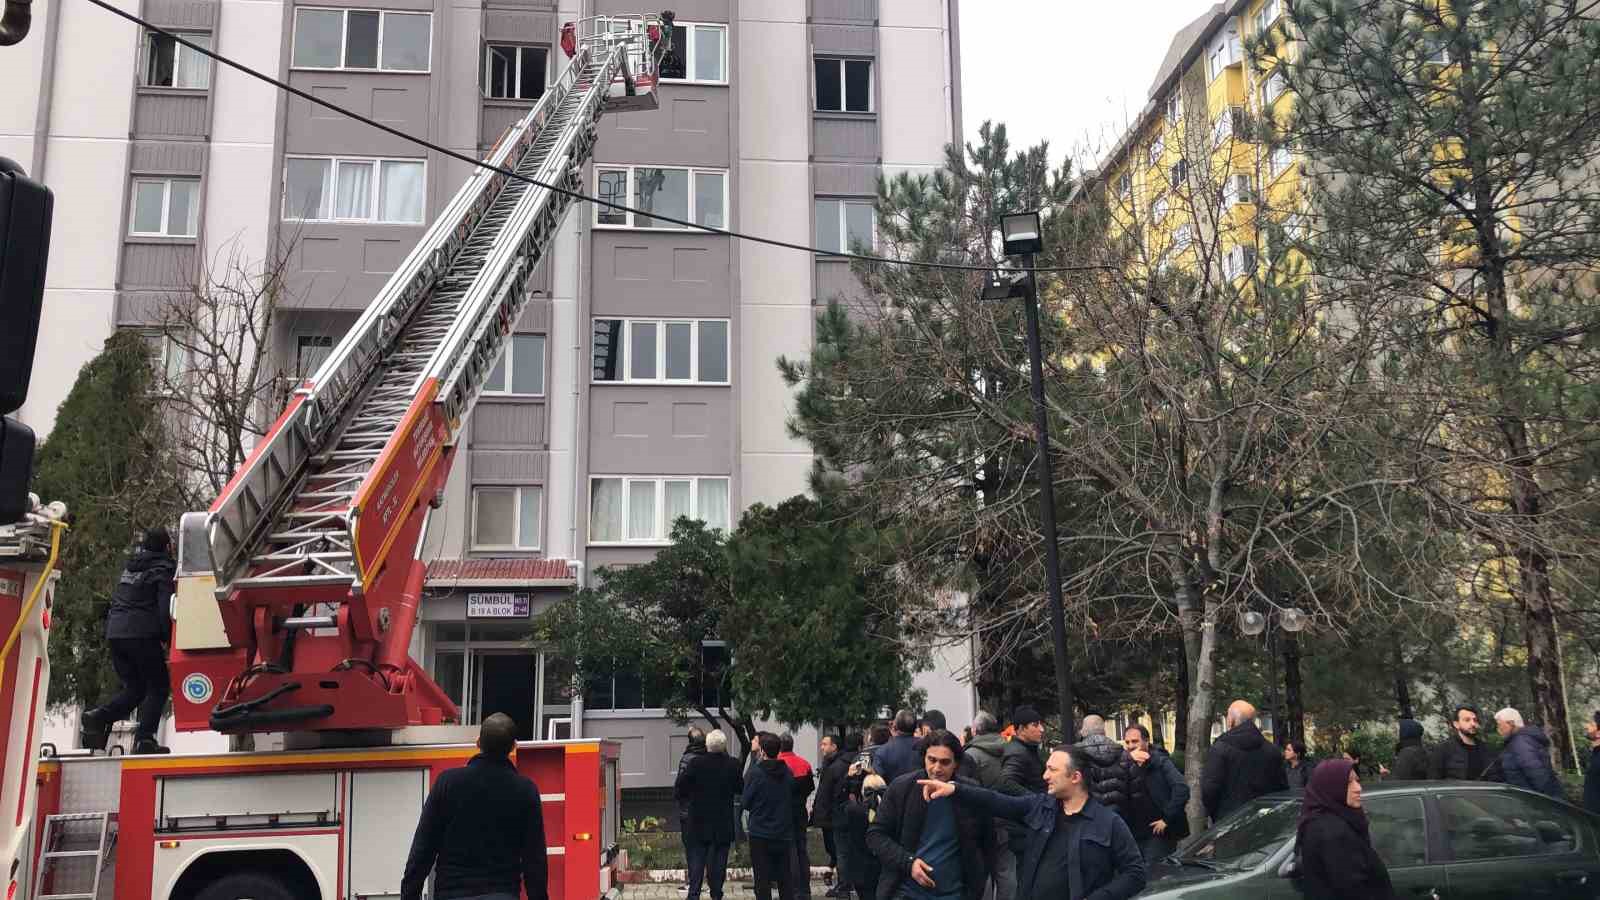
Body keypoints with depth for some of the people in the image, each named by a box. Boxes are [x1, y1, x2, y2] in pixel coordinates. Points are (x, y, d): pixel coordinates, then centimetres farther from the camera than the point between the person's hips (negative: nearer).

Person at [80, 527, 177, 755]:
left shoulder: (130, 567, 20)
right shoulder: (163, 569, -4)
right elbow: (166, 608, -11)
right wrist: (167, 638, -4)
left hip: (114, 633, 7)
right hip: (141, 634, -7)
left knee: (134, 687, 15)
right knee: (158, 687, 1)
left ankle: (98, 717, -7)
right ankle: (144, 738, -11)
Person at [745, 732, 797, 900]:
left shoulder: (755, 773, -14)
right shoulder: (788, 772, 0)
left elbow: (746, 802, -7)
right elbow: (792, 800, 9)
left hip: (760, 835, -4)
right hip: (784, 834, 4)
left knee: (762, 881, 2)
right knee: (785, 878, 14)